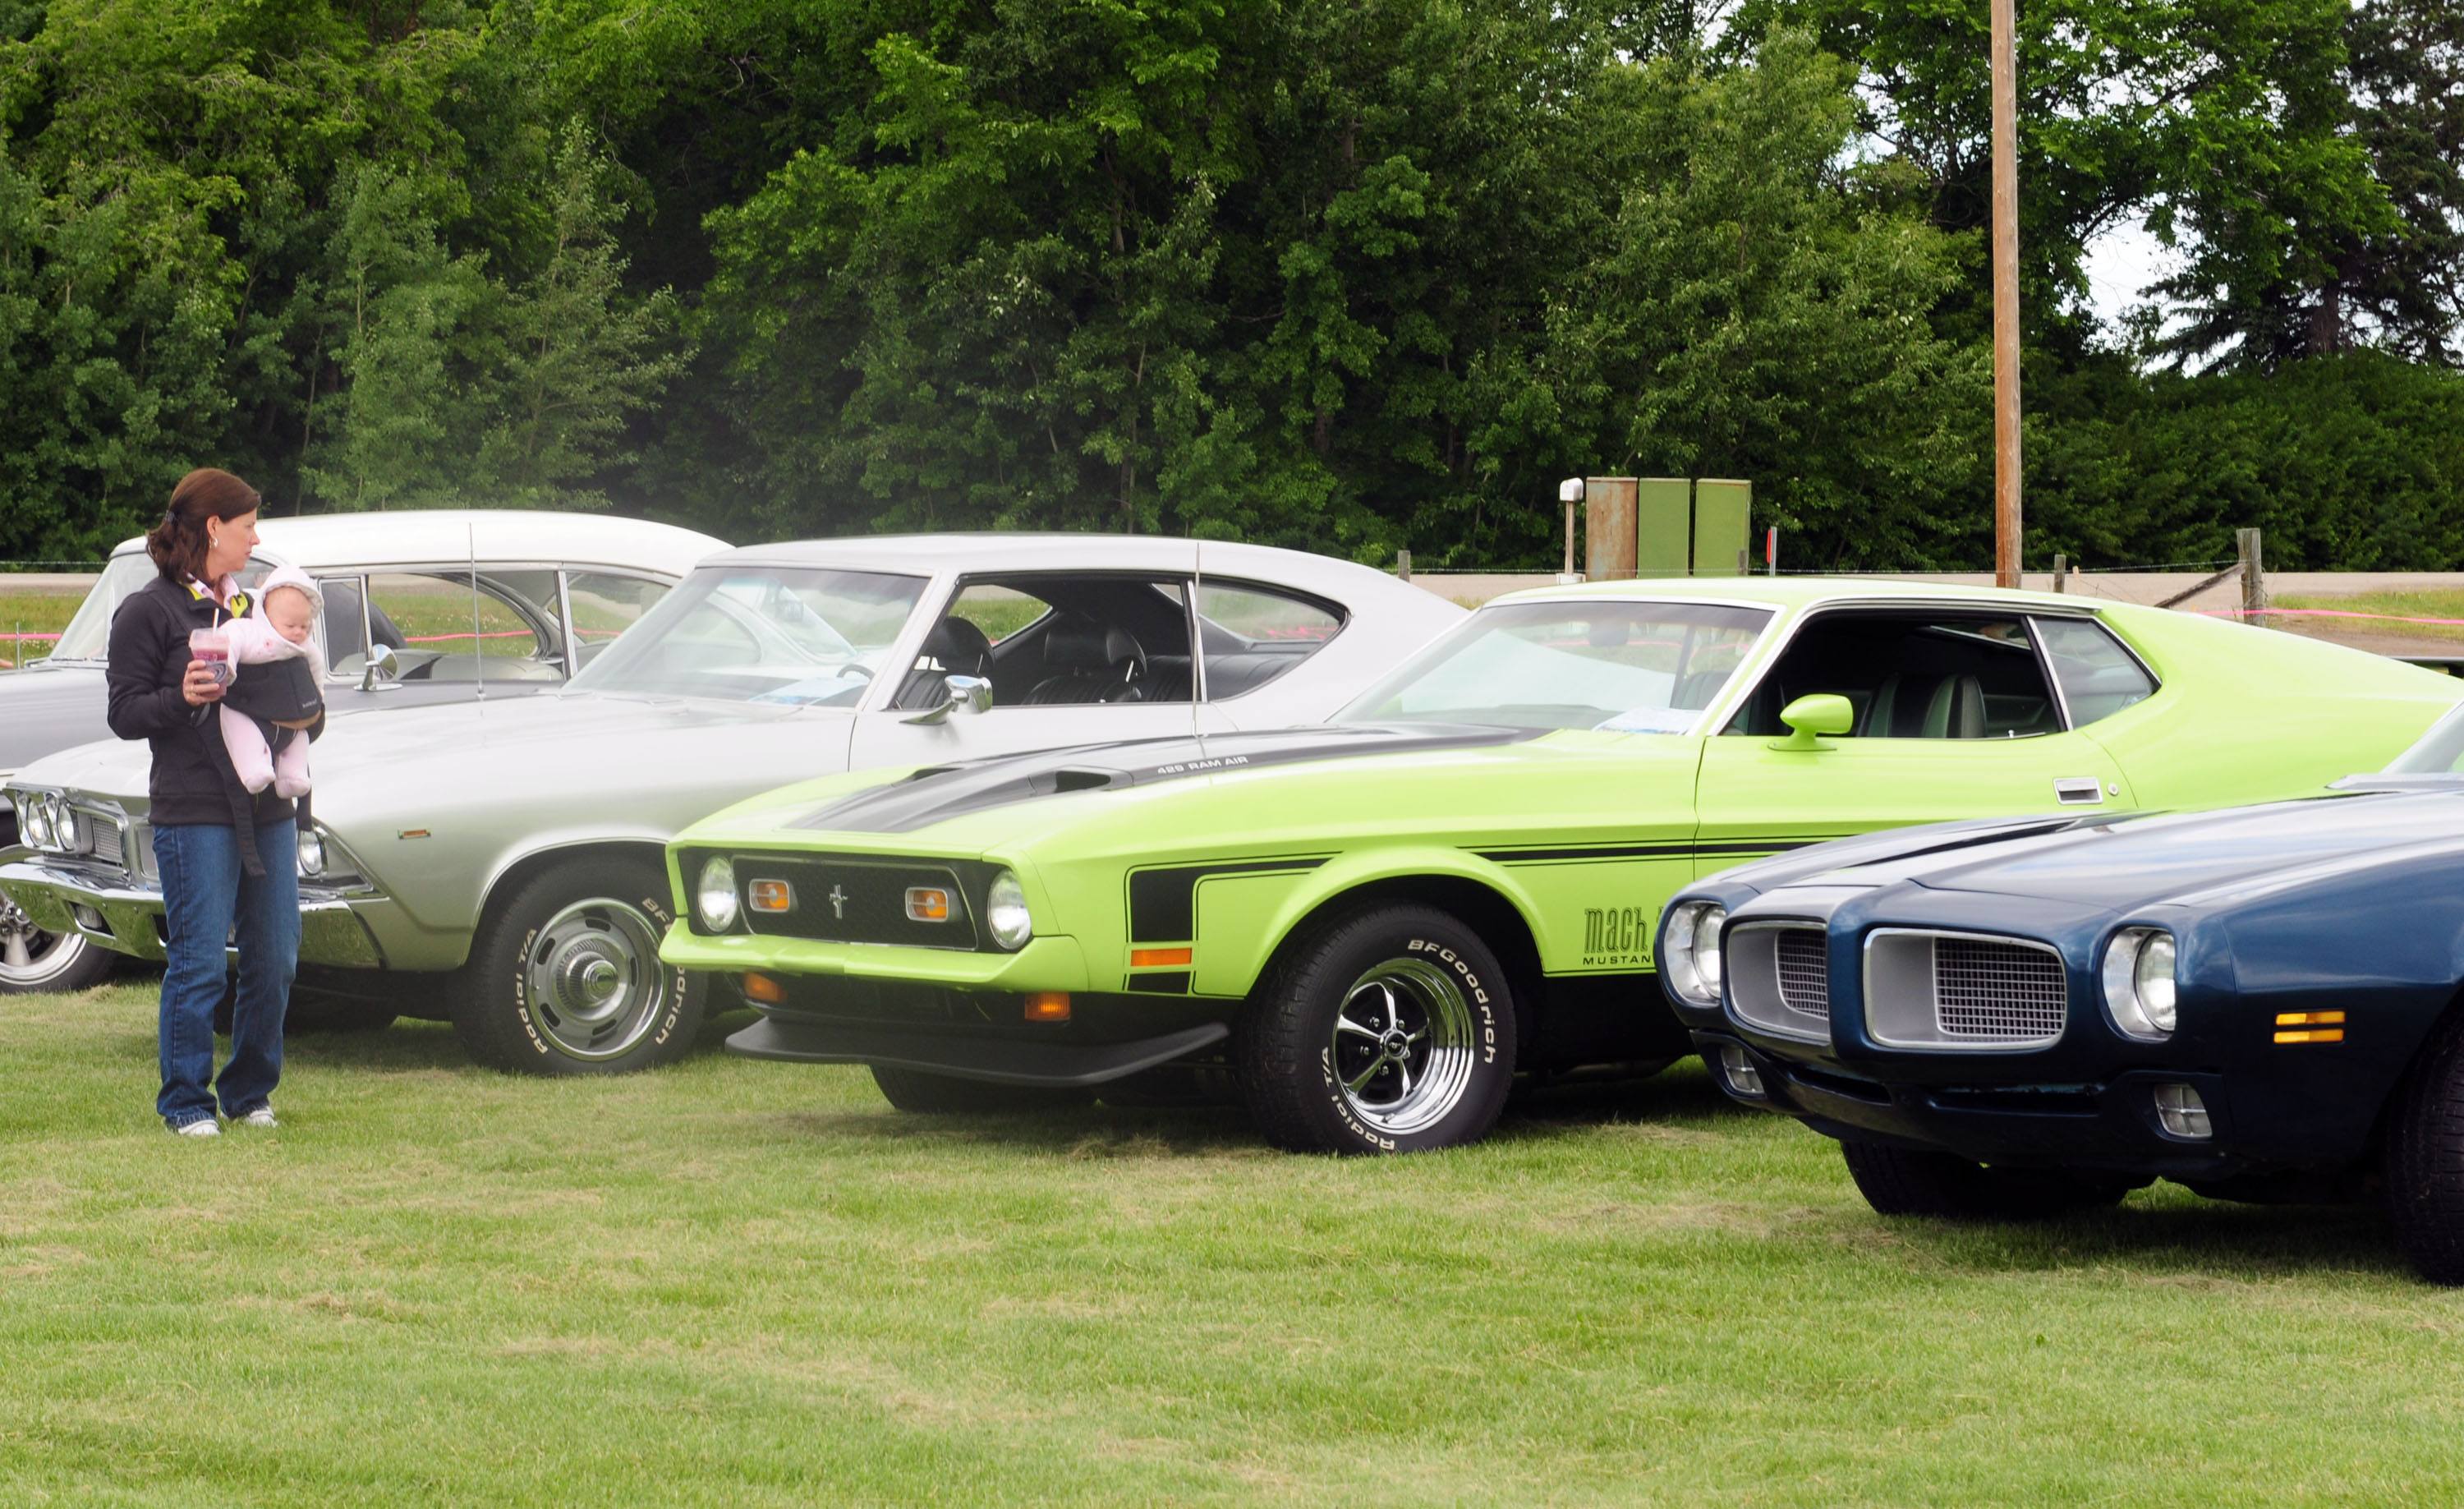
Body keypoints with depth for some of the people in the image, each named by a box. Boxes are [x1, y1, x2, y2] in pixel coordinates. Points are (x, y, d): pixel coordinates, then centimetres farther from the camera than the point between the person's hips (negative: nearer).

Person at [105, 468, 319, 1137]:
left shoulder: (251, 607, 19)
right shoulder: (149, 611, -2)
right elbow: (124, 713, -4)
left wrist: (306, 718, 6)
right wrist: (182, 699, -21)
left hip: (269, 811, 7)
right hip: (195, 816, -6)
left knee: (274, 962, 5)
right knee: (198, 963, -6)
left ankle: (250, 1092, 18)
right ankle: (186, 1101, 5)